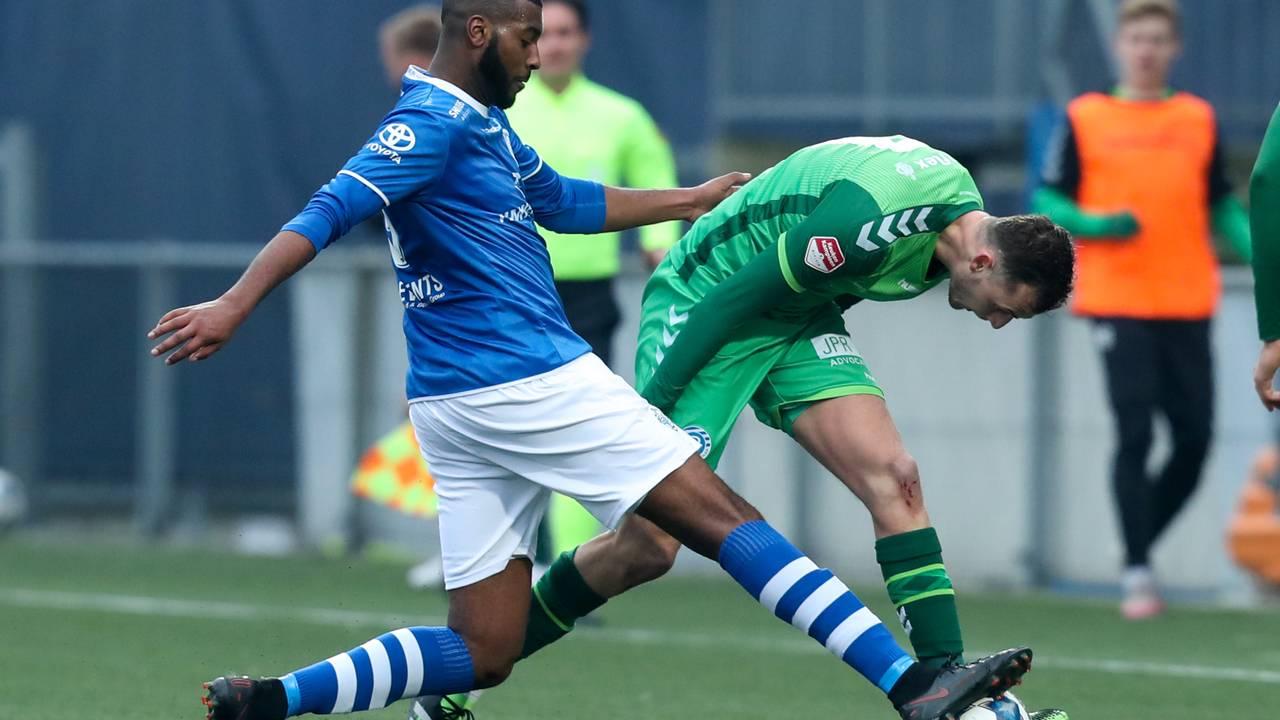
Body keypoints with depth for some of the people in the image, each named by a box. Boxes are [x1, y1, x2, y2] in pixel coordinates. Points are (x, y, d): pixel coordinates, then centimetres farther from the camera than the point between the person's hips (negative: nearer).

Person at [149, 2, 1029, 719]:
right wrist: (233, 307, -33)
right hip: (531, 385, -10)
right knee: (725, 518, -8)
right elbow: (331, 212, -22)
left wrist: (687, 200, 45)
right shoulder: (434, 125, -11)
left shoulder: (485, 127, 20)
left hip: (466, 408, 10)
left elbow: (566, 201, 36)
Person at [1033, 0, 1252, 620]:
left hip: (1187, 305, 3)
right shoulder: (1084, 119, 4)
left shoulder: (1199, 119, 12)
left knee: (1194, 440, 1)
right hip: (1118, 303, -3)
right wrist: (1096, 224, -15)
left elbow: (1222, 206, 15)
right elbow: (1048, 202, 4)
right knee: (1135, 435, -10)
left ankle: (1139, 545, 22)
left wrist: (1256, 249, -2)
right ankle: (1137, 574, -4)